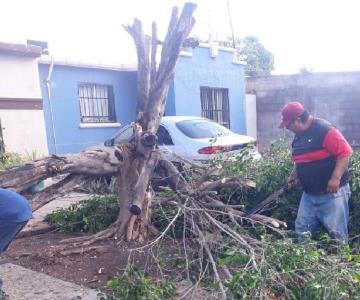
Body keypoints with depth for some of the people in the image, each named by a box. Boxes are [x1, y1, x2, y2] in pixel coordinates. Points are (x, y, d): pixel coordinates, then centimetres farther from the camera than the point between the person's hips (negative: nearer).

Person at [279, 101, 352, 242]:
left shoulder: (324, 130, -17)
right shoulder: (298, 135, 9)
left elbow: (345, 152, -20)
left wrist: (335, 178, -26)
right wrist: (294, 175, 13)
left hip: (332, 192, -8)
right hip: (309, 193, 8)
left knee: (336, 232, 1)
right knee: (301, 229, 12)